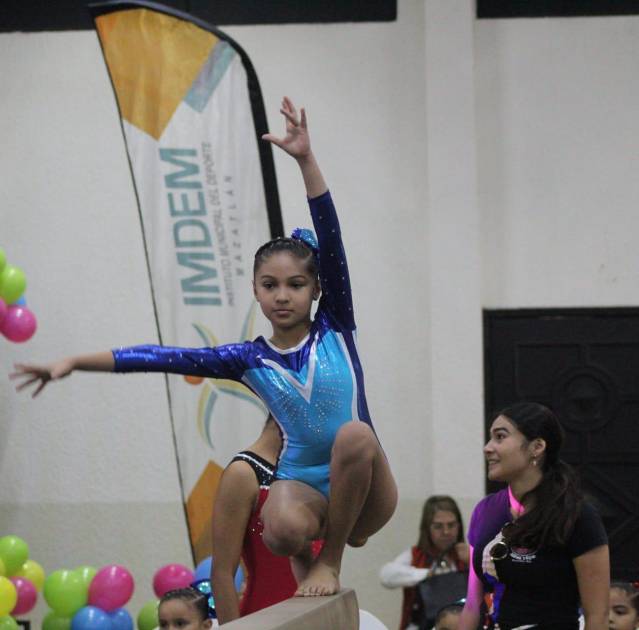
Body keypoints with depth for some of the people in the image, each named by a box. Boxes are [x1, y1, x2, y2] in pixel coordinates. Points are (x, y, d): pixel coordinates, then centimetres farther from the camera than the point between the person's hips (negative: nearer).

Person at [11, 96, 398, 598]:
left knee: (356, 433, -35)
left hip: (363, 491, 0)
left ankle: (331, 560, -13)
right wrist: (74, 362, -5)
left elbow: (331, 237, -10)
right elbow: (163, 358, 0)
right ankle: (304, 557, 5)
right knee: (285, 530, -36)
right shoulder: (249, 359, 4)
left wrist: (306, 160, -19)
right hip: (303, 484, 0)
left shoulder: (335, 329, 0)